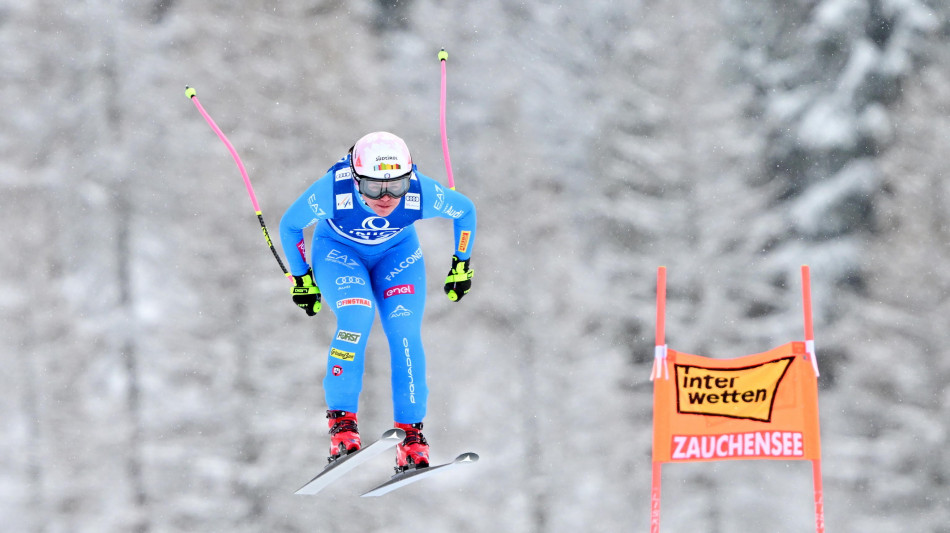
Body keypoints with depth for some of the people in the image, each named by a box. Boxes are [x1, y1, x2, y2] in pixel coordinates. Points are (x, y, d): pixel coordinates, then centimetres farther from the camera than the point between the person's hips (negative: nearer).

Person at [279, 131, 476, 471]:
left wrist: (462, 266, -1)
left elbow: (466, 211, -10)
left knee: (405, 333, -18)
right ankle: (341, 420, -24)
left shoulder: (422, 194, -33)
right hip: (338, 250, -2)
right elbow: (290, 226, -15)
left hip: (397, 252, 2)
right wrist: (302, 279, -6)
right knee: (357, 315, -30)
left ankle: (411, 434, -10)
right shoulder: (333, 191, -36)